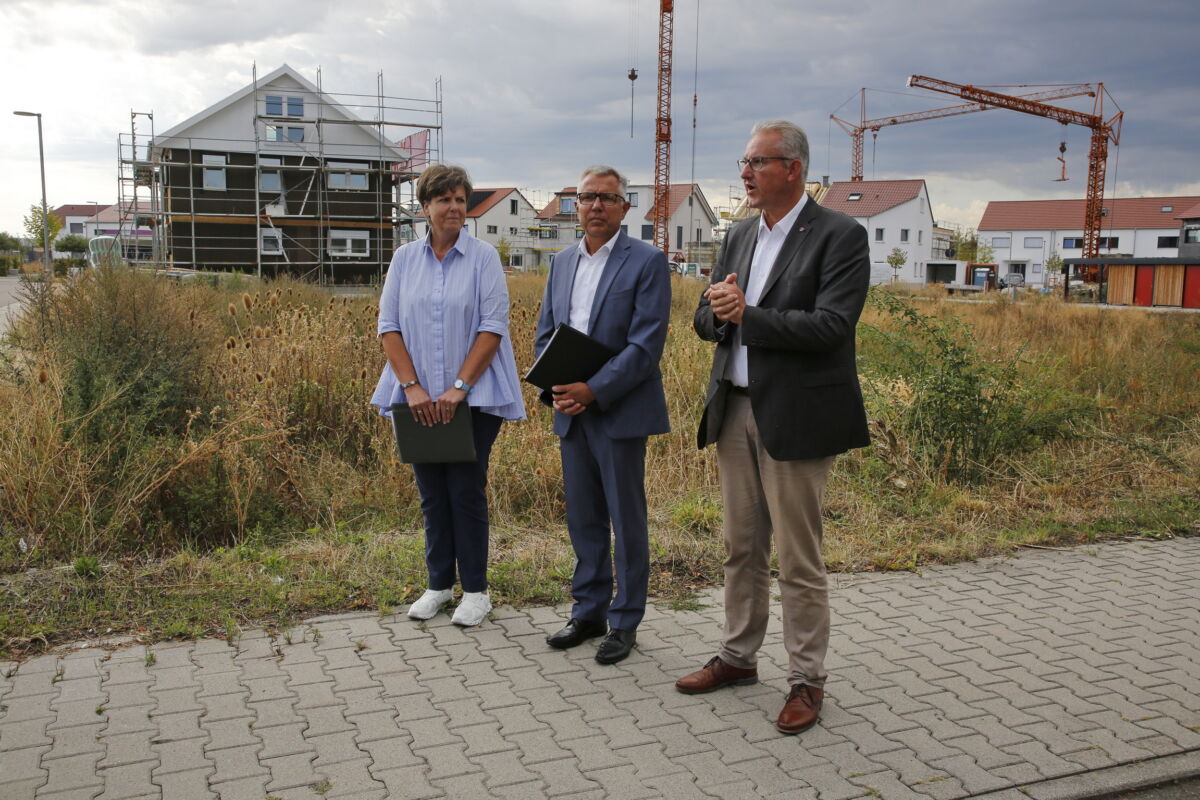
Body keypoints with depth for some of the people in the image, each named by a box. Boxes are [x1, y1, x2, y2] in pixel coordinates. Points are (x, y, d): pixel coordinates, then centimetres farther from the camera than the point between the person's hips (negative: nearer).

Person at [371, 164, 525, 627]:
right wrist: (412, 386, -10)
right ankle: (439, 584, 24)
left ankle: (475, 590, 14)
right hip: (419, 399, 3)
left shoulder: (484, 258, -2)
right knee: (432, 493, 10)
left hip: (473, 398, -3)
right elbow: (389, 326, 2)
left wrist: (459, 388, -16)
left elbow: (492, 327, -8)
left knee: (467, 492, 1)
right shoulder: (405, 259, 6)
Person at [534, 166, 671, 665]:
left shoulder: (647, 262, -7)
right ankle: (588, 612, 26)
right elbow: (545, 335, 13)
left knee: (627, 521, 4)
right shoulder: (562, 263, 13)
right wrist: (554, 388, -5)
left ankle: (624, 623, 17)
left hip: (619, 412, -6)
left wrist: (593, 391, -19)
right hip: (571, 413, 6)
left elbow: (646, 345, -15)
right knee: (582, 519, 13)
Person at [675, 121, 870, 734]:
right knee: (742, 547, 17)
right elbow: (706, 320, 13)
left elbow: (830, 325, -20)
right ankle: (737, 656, 31)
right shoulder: (739, 237, 13)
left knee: (798, 558, 1)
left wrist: (746, 315, -17)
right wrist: (719, 310, -11)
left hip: (794, 418, -7)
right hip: (735, 410, 7)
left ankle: (806, 679, 16)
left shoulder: (839, 236, -9)